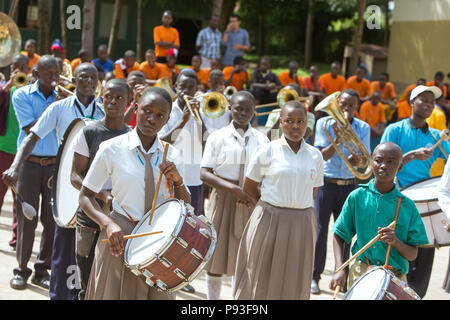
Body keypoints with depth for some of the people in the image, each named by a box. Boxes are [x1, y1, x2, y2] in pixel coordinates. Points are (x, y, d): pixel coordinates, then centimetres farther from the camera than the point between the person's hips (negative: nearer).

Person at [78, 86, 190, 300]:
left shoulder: (170, 155, 4)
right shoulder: (112, 149, -7)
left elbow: (185, 207, 9)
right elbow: (85, 196, -2)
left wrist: (177, 180, -10)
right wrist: (108, 223, -18)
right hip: (120, 239, -3)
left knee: (158, 294, 9)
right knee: (115, 293, 5)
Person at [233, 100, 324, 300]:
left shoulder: (315, 156, 7)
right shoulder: (267, 151, -2)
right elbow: (249, 188, 3)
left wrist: (293, 205, 7)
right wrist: (272, 208, 5)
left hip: (302, 224, 3)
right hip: (269, 223, -3)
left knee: (294, 285, 8)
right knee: (261, 282, 2)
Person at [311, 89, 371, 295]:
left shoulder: (363, 128, 4)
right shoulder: (325, 123, -3)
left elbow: (365, 159, -1)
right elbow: (322, 155, -9)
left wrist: (357, 160, -24)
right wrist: (337, 140, -25)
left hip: (349, 185, 2)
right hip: (325, 183, -2)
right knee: (319, 229, -3)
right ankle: (314, 276, 5)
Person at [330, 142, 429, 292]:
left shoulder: (406, 206, 1)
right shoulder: (357, 197, 1)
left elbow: (412, 255, 2)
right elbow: (339, 235, 6)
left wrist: (395, 241, -18)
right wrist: (340, 270, -7)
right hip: (361, 274, 0)